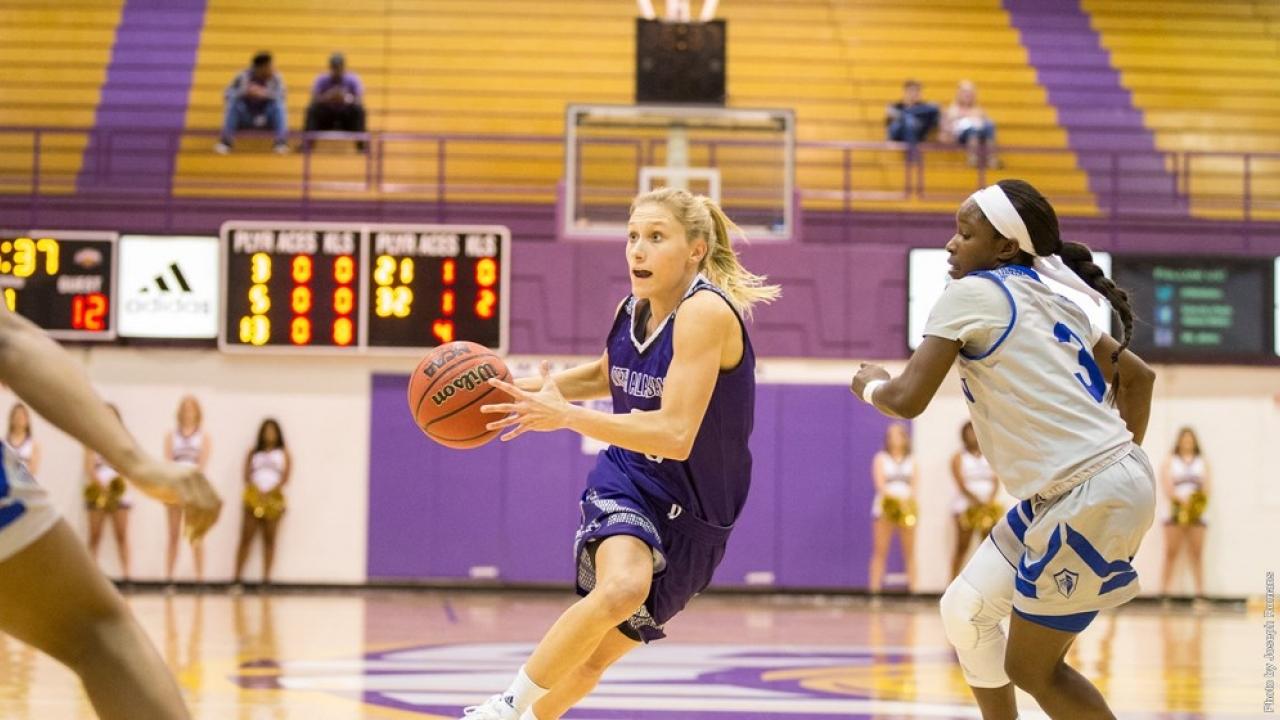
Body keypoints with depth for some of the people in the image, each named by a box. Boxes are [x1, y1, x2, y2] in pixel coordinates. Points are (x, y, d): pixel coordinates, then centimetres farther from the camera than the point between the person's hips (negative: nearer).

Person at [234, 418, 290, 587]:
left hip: (274, 499, 0)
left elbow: (285, 478, 1)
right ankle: (237, 577, -7)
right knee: (246, 538, -5)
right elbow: (247, 476, 4)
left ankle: (266, 578, 2)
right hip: (253, 497, 0)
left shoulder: (283, 453, 12)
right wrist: (258, 492, -13)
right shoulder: (253, 453, 14)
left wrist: (269, 493, -13)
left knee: (269, 539, 0)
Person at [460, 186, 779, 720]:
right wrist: (520, 388, 10)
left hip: (691, 515, -2)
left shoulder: (706, 311, -21)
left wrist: (565, 415, -35)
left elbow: (675, 434, -30)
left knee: (595, 656, 4)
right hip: (627, 482, 3)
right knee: (621, 587, -30)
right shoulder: (632, 309, -1)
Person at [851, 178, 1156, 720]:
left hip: (1092, 498, -9)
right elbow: (1138, 376, 22)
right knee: (965, 612, 18)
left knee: (1032, 669, 1)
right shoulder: (1050, 301, 17)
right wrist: (1120, 455, 27)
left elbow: (907, 399, -12)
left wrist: (869, 386, 10)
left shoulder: (973, 292, -8)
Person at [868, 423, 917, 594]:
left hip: (907, 508, 2)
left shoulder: (911, 461, 15)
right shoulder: (881, 458, 8)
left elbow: (915, 483, 4)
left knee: (909, 552, -2)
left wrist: (907, 498, -17)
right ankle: (875, 589, -11)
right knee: (880, 551, -7)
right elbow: (879, 483, -5)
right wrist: (895, 497, -20)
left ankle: (912, 588, -3)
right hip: (885, 507, -2)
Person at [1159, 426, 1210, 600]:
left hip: (1196, 513, 2)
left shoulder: (1202, 462, 15)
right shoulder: (1170, 461, 9)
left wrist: (1199, 503, -13)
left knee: (1196, 554, 0)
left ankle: (1200, 593, -3)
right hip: (1174, 511, -2)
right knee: (1171, 553, -4)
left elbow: (1206, 488, 7)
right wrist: (1181, 499, -20)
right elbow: (1167, 488, -2)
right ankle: (1164, 593, -5)